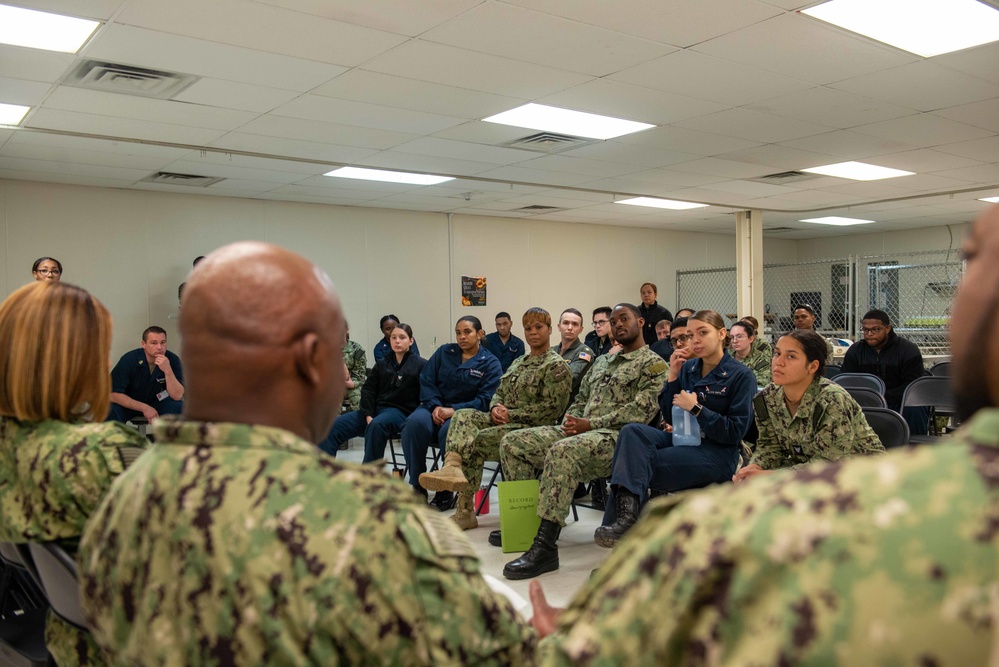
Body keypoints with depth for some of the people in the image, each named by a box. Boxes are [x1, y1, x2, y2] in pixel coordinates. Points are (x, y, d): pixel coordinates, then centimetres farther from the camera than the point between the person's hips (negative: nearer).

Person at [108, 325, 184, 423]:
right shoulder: (129, 359, -22)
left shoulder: (173, 360, -17)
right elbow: (113, 394, -22)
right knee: (112, 409, -32)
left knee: (177, 406, -26)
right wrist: (144, 408, -26)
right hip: (128, 404, -2)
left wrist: (168, 370, -37)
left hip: (155, 402, 2)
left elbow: (177, 396, -23)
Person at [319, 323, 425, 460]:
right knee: (332, 426, -15)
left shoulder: (420, 365, 5)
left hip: (401, 411, -5)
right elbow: (368, 389, 11)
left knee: (376, 425, -40)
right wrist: (368, 415, -8)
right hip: (375, 408, 5)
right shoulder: (382, 363, 19)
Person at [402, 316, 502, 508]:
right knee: (415, 423, -32)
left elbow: (485, 400, -6)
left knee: (449, 431, -37)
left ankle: (446, 490, -18)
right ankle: (418, 486, -19)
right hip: (435, 406, 3)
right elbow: (426, 381, 7)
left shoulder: (491, 363, 4)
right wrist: (435, 407, -12)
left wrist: (454, 410, -17)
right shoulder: (444, 352, 14)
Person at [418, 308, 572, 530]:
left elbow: (551, 408, -13)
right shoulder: (519, 362, 24)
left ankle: (465, 511, -23)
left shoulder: (557, 366, -3)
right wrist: (495, 408, -2)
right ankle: (453, 467, -42)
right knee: (463, 416, -22)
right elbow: (499, 393, 23)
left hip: (531, 429, -7)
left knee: (475, 442, -26)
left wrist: (511, 415, -16)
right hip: (504, 421, 7)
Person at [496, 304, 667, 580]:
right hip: (581, 432, 8)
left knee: (562, 451, -39)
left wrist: (590, 424, -16)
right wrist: (571, 421, 2)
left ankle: (545, 547, -39)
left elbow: (641, 410, -12)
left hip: (614, 436, -8)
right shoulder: (603, 361, 26)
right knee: (512, 442, -5)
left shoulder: (653, 364, 2)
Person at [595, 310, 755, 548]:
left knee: (636, 466, -27)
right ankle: (626, 511, -37)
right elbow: (670, 418, 10)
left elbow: (736, 432, -9)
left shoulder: (742, 375, -4)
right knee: (633, 431, -26)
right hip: (682, 438, 6)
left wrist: (696, 408, -16)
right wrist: (673, 376, -2)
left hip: (716, 453, -6)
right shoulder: (688, 368, 11)